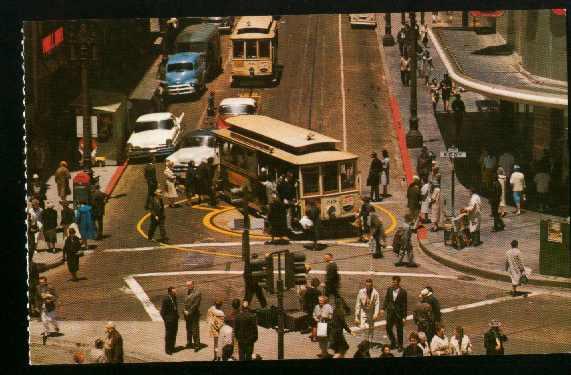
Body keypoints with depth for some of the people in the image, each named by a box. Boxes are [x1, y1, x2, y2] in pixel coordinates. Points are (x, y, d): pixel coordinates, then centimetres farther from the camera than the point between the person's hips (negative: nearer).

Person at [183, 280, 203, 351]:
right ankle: (189, 343, 23)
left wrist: (189, 312, -14)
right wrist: (185, 311, 2)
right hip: (188, 314, 7)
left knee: (195, 330, -7)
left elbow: (195, 304, -15)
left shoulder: (197, 293, -11)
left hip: (194, 314, -7)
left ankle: (197, 345, -3)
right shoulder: (187, 293, 11)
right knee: (189, 329, 13)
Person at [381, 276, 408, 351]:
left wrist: (404, 316, -8)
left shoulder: (403, 292, -10)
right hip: (390, 312, 4)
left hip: (399, 313, -4)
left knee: (399, 330, 5)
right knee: (388, 328, 5)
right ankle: (393, 343, 25)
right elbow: (386, 299, 9)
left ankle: (400, 346, 18)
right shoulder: (389, 289, 1)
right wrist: (383, 308, -4)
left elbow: (404, 305, -8)